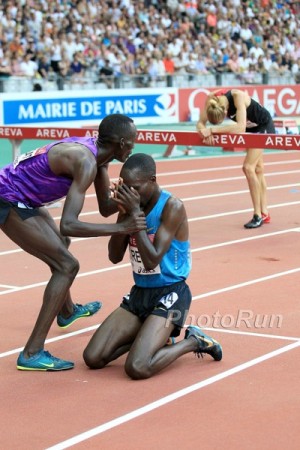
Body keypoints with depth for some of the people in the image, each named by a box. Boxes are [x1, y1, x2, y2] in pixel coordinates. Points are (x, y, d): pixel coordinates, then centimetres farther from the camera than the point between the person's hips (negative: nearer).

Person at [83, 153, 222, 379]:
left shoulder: (173, 207, -17)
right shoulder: (132, 203, 2)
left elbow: (152, 261, -24)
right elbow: (115, 257, 0)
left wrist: (136, 213, -25)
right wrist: (124, 214, -13)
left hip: (170, 294, -7)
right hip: (139, 292, 7)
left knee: (137, 368, -24)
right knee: (93, 358, -3)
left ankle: (192, 341, 2)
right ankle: (156, 336, 17)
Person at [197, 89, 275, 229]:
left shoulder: (238, 96, -40)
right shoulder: (211, 99, -23)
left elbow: (241, 127, -48)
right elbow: (201, 123, -17)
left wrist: (213, 130, -49)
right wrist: (206, 132, -39)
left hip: (263, 126, -7)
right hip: (250, 127, 7)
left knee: (248, 167, -16)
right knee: (257, 169, 14)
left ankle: (258, 215, -8)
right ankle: (264, 213, 24)